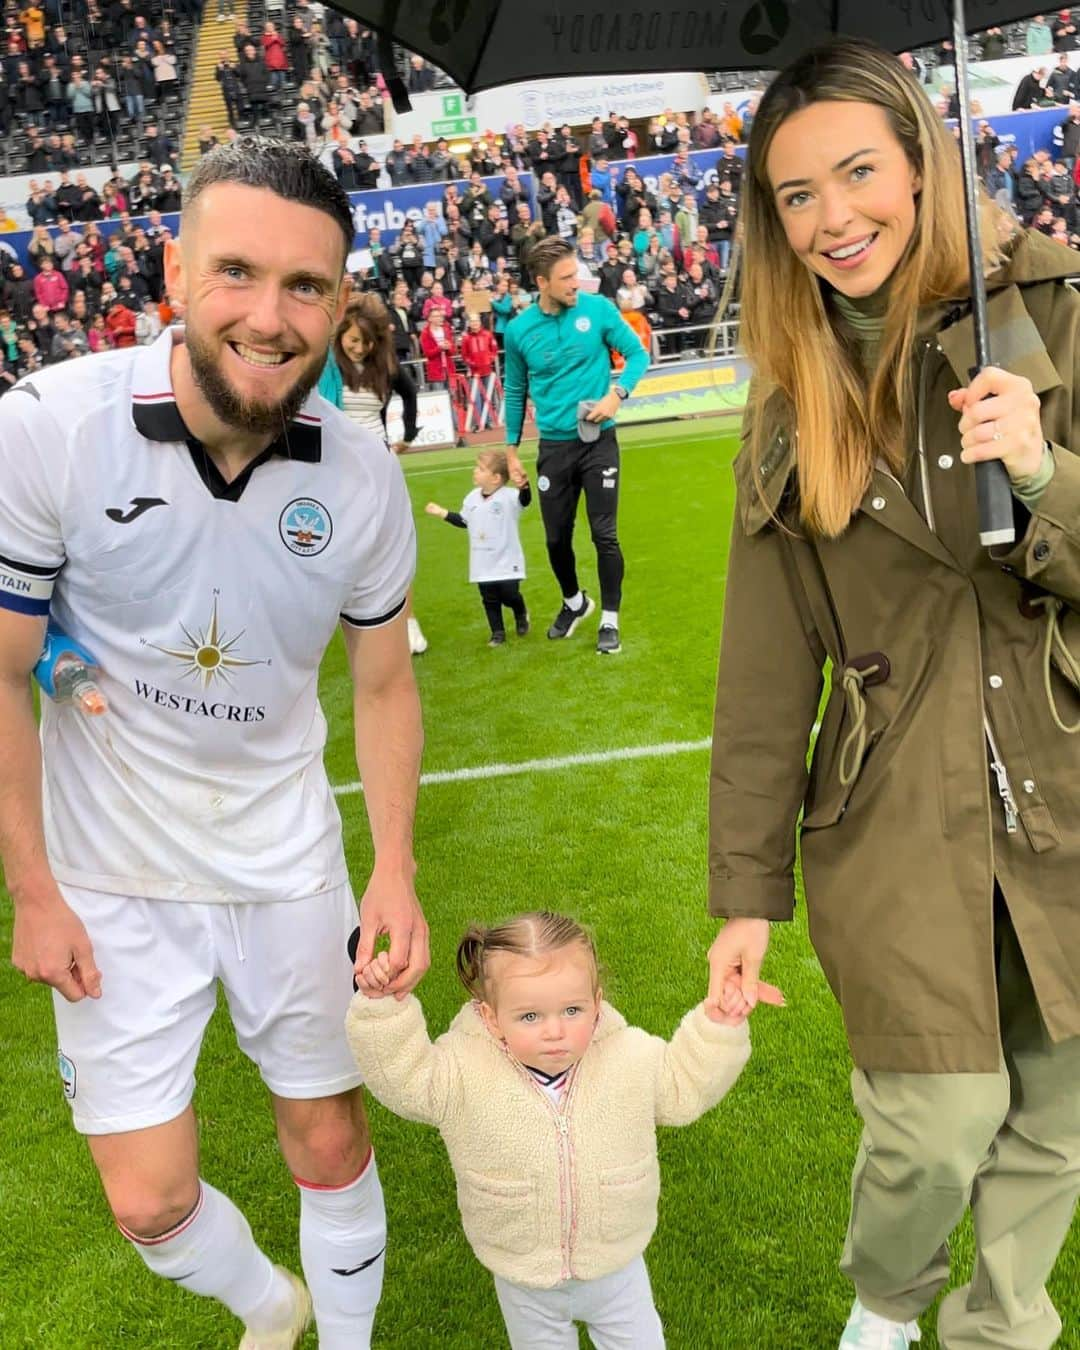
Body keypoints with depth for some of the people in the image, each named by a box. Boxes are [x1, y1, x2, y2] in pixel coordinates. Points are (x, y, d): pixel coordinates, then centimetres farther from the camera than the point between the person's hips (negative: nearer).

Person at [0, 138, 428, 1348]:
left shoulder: (363, 477, -12)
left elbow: (383, 682, 1)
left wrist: (395, 871, -6)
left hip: (289, 863, 2)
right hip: (114, 880, -1)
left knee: (329, 1142, 15)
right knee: (150, 1201, 8)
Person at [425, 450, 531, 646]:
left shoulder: (509, 497, -16)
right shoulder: (473, 498, 5)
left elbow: (525, 499, -36)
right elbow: (463, 521, 19)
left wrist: (524, 486, -57)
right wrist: (442, 513, 18)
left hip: (507, 562, -5)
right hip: (483, 564, 5)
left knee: (510, 595, -3)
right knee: (489, 600, 9)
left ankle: (521, 616, 30)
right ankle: (497, 633, 22)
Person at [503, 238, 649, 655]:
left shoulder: (598, 309, -7)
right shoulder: (519, 330, -3)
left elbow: (638, 353, 1)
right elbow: (515, 392, 9)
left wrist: (617, 393, -17)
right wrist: (511, 450, 10)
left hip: (599, 441, -2)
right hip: (554, 446, 2)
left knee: (604, 534, -2)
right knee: (557, 538, 11)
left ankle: (609, 619, 15)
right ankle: (574, 602, 38)